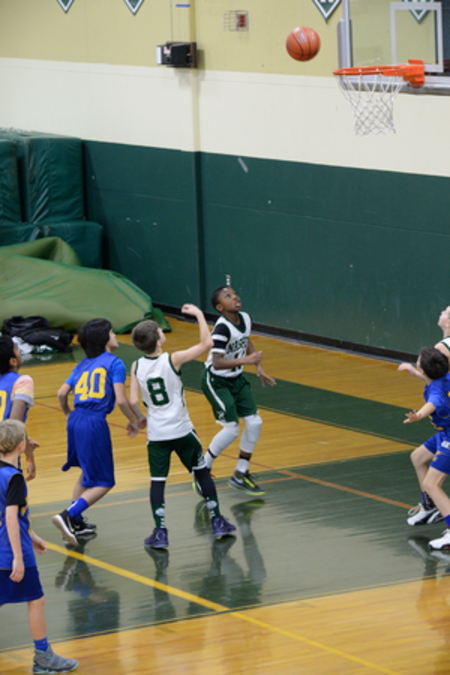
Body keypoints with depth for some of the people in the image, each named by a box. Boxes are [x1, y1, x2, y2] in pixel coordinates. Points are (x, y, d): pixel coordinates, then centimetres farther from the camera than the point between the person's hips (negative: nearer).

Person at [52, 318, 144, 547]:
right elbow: (121, 400, -9)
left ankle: (76, 523, 26)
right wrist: (135, 421, 7)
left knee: (88, 472, 27)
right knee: (103, 483, 1)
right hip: (95, 423, -7)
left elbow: (62, 393, 11)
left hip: (76, 420, 7)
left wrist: (68, 414, 30)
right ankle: (68, 515, -16)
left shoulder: (83, 365, 17)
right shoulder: (114, 363, -1)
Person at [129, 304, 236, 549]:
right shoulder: (172, 360, -14)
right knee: (202, 473, 15)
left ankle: (160, 532, -4)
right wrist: (199, 315, -4)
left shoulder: (137, 367, -6)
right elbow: (206, 343, -13)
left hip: (156, 434, 1)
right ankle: (217, 521, 20)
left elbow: (133, 402, -8)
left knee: (157, 481, 5)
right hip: (182, 430, -1)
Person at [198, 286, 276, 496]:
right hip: (216, 381, -8)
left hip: (236, 379, 8)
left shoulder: (245, 318, -4)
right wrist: (246, 360, -43)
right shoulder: (222, 328, -28)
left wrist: (259, 367, 14)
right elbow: (217, 362, -36)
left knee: (254, 423, 2)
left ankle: (240, 474, 16)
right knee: (231, 429, -12)